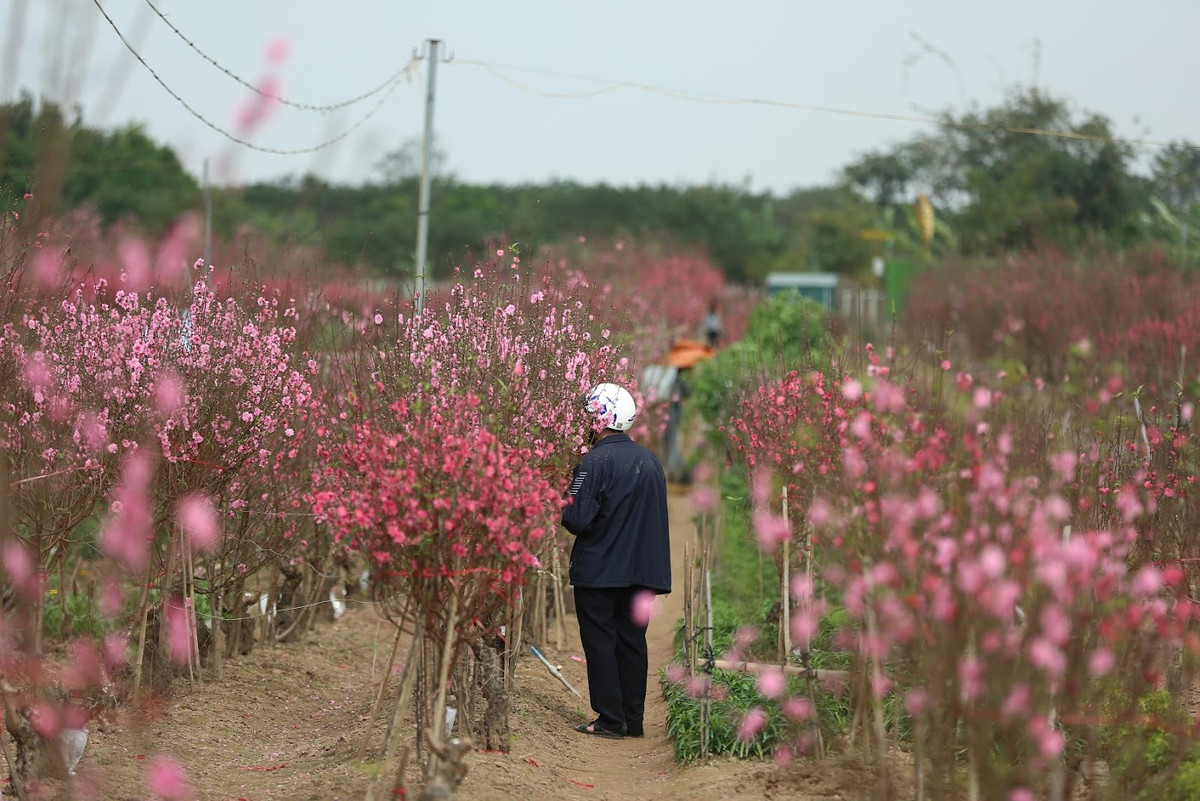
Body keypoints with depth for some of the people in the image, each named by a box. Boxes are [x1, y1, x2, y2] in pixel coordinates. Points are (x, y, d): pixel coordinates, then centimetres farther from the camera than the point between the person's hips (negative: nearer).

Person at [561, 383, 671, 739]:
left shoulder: (595, 462, -16)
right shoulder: (650, 460, 6)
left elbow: (577, 519, -19)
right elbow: (658, 516, 14)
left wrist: (564, 507, 0)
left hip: (598, 570, -6)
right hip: (641, 570, 6)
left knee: (600, 643, 2)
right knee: (632, 642, 11)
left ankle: (610, 720, 2)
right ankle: (633, 720, 14)